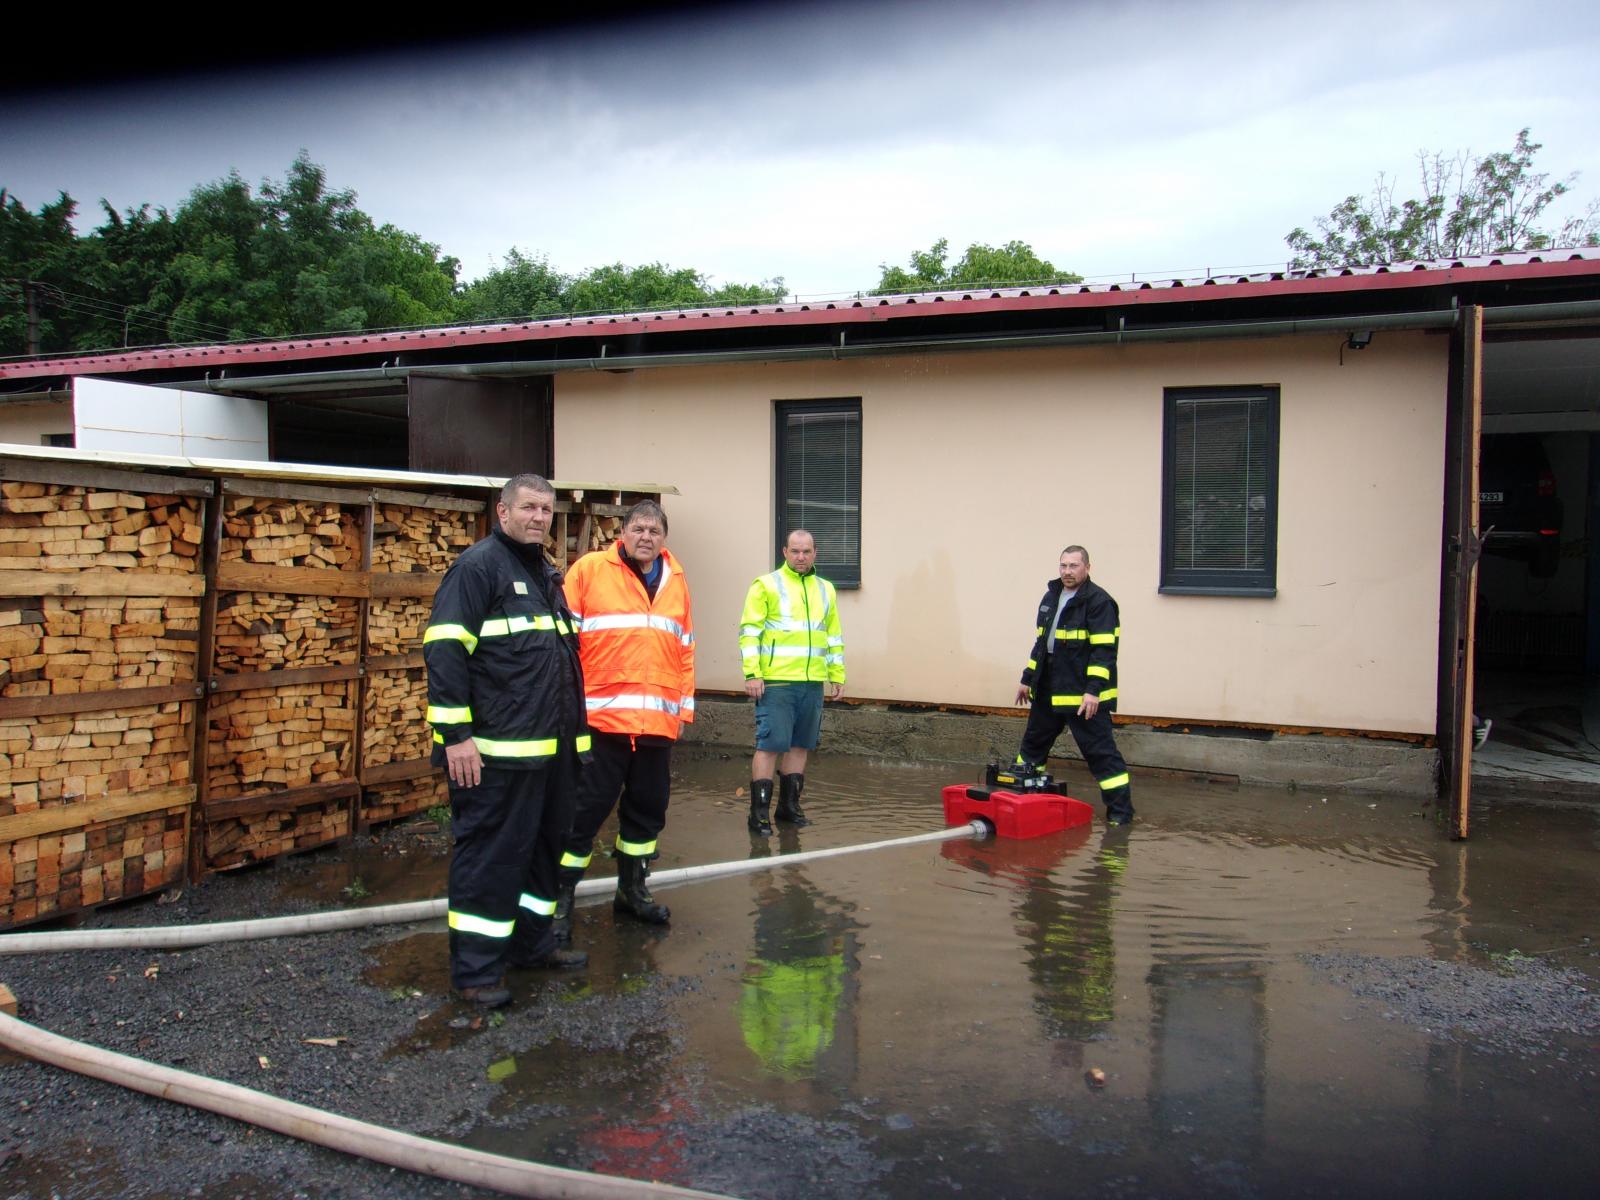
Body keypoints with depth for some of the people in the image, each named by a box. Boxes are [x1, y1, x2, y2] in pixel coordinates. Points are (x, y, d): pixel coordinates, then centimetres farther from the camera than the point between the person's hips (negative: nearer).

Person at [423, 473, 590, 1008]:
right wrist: (455, 735, -20)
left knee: (545, 844, 17)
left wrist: (573, 727, 22)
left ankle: (531, 942, 32)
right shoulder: (479, 566, -9)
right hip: (498, 749, -9)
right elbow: (444, 651, -16)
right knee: (490, 855, -2)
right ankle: (475, 969, 9)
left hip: (553, 746, 9)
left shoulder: (546, 573, 18)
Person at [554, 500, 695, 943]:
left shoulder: (675, 580, 13)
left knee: (648, 808, 14)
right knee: (586, 810, 0)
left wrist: (684, 705, 13)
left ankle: (631, 890, 30)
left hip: (659, 722, 5)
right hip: (601, 718, -5)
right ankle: (560, 900, 12)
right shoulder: (589, 569, -1)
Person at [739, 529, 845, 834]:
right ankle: (759, 812, 0)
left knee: (800, 745, 11)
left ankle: (789, 805, 23)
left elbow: (834, 636, 21)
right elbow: (750, 632, -6)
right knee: (770, 744, -6)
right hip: (776, 682, -5)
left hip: (813, 683, 6)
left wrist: (837, 675, 16)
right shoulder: (766, 585, -1)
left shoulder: (826, 590, 16)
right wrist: (752, 674, -13)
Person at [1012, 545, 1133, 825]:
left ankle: (1120, 809, 1)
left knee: (1099, 750, -6)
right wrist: (1028, 679, 21)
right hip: (1047, 691, 8)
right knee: (1033, 743, 18)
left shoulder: (1099, 602, -12)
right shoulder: (1051, 597, 14)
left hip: (1084, 694, -8)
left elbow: (1104, 650, -18)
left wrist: (1093, 690, -25)